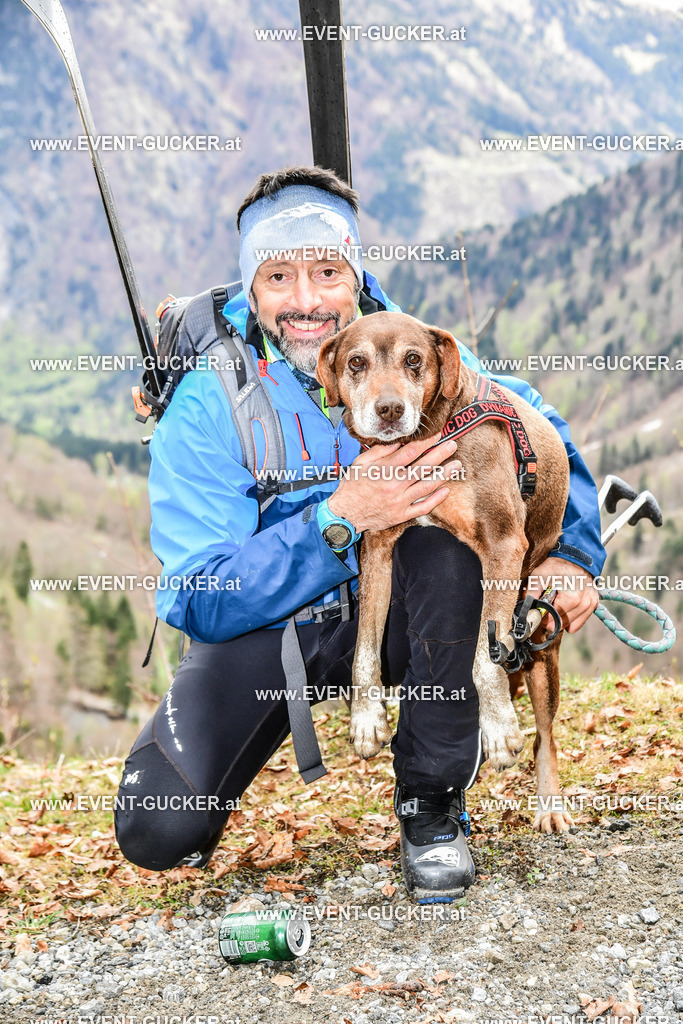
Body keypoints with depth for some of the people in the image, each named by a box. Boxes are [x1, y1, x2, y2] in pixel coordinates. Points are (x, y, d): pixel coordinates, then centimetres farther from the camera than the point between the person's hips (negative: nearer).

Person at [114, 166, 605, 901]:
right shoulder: (205, 406, -16)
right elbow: (201, 603, -22)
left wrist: (570, 551, -8)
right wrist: (341, 518, -33)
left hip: (390, 612, 2)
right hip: (261, 624, -1)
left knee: (446, 531, -32)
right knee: (157, 829, -21)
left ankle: (432, 800, -12)